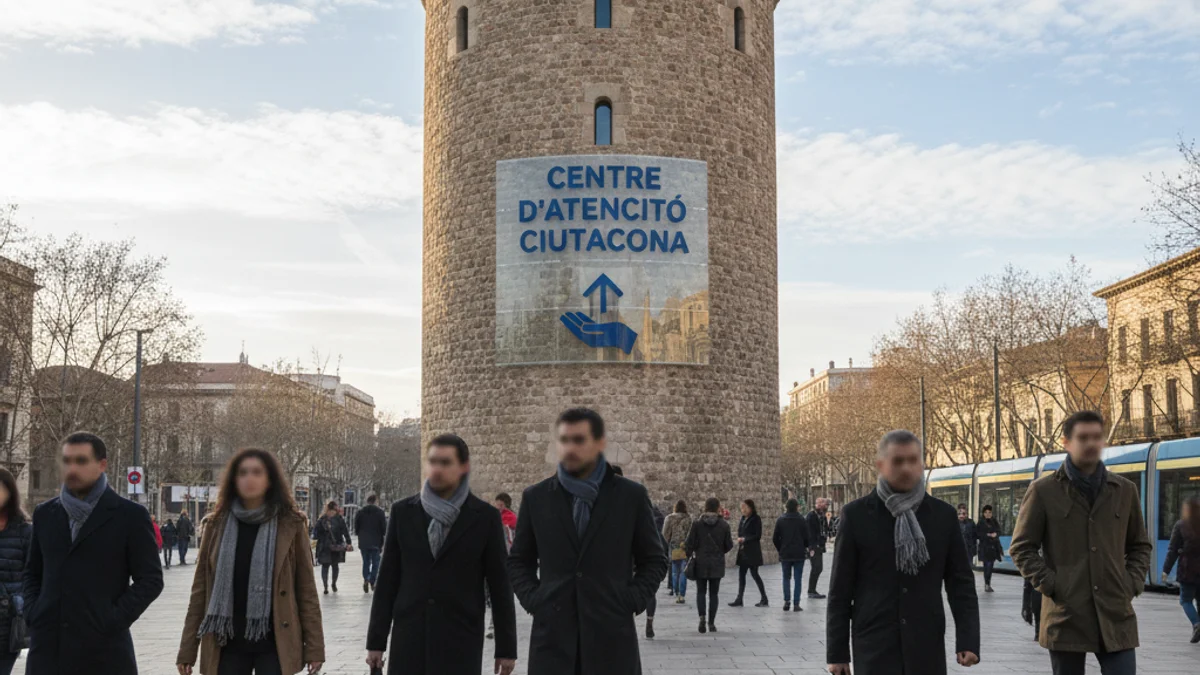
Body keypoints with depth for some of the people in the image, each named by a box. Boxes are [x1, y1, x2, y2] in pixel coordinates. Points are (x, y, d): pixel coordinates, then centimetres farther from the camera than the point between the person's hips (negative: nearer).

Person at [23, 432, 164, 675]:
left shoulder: (130, 515, -1)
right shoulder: (45, 513, 14)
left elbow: (151, 579, -2)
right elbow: (32, 572, 23)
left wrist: (113, 620, -11)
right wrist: (32, 613, 6)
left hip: (103, 649, -4)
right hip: (48, 647, 4)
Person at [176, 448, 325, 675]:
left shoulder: (290, 525, -1)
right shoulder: (217, 525, 5)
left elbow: (306, 588, 0)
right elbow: (200, 589, 7)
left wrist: (314, 646, -4)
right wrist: (187, 650, 4)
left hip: (275, 644, -2)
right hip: (227, 644, 2)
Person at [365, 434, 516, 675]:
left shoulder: (485, 517, -1)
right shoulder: (403, 512, 5)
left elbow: (499, 584, 1)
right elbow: (388, 579, 7)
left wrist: (506, 647, 0)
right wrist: (376, 640, 5)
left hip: (461, 641, -2)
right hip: (409, 639, 2)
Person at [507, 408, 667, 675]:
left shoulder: (631, 496, 3)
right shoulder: (536, 497, 7)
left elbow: (654, 560, 10)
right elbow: (518, 561, 16)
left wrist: (633, 601, -3)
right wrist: (531, 599, 1)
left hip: (611, 635, -1)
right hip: (552, 636, 1)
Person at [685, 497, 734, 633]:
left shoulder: (697, 523, -7)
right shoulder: (724, 525, -5)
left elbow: (690, 543, -6)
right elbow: (729, 545, 0)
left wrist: (689, 555, 11)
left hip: (700, 563, -1)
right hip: (717, 564, 1)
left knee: (701, 591, 8)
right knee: (714, 593, 9)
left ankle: (702, 616, -14)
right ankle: (711, 622, 9)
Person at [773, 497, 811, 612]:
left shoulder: (781, 520, -2)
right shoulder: (801, 520, -5)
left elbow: (775, 538, -1)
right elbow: (806, 537, -4)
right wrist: (805, 548, 14)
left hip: (785, 554, 1)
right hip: (799, 554, -1)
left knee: (786, 578, 13)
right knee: (798, 579, 4)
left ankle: (786, 601, 1)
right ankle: (796, 604, 0)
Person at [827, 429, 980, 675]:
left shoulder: (943, 515, 5)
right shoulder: (857, 515, -2)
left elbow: (960, 581, 7)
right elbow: (841, 589, 0)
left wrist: (967, 639, -4)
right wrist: (837, 651, -1)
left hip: (927, 647, 2)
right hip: (874, 646, -2)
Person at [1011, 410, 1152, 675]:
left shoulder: (1125, 489, 10)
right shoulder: (1043, 491, 0)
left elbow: (1140, 546, 19)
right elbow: (1022, 548, 2)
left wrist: (1133, 583, 3)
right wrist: (1049, 584, -8)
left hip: (1117, 615, 2)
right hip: (1066, 617, -2)